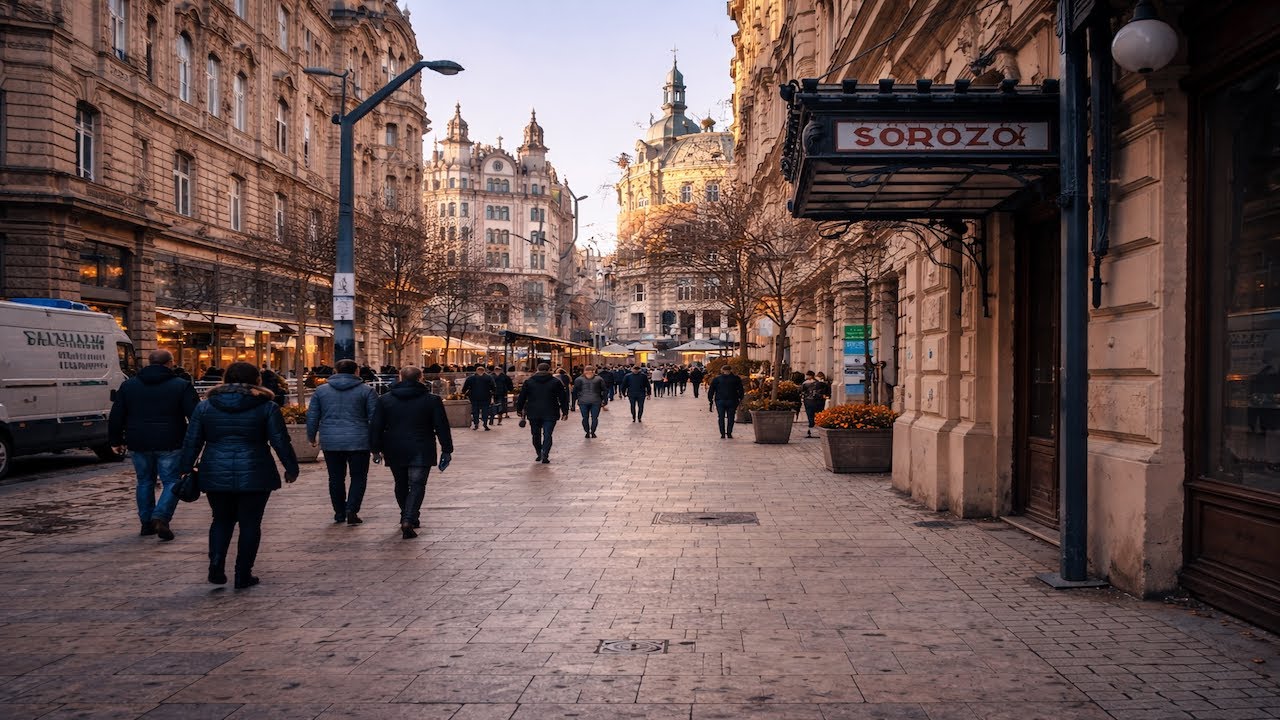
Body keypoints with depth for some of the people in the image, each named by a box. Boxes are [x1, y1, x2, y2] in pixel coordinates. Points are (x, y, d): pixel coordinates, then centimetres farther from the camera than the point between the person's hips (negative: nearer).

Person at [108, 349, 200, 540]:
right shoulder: (182, 386, -4)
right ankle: (161, 517, -14)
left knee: (145, 481, 17)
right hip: (169, 445, -4)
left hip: (139, 444, 4)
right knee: (171, 482, 4)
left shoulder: (128, 385, 8)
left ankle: (146, 522, 20)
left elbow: (116, 416, 9)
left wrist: (115, 440, 17)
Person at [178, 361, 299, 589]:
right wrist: (291, 468, 8)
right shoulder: (267, 407, -2)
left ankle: (216, 566, 4)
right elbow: (281, 442, -2)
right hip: (254, 476, -3)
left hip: (216, 476, 3)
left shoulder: (205, 406, 6)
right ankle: (243, 575, 9)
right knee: (250, 524, 6)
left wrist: (185, 469, 17)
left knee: (221, 521, 18)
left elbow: (192, 442, 8)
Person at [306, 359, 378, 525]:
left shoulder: (321, 390, 6)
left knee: (336, 478, 13)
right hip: (358, 442, -2)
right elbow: (374, 417, -1)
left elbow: (312, 416, 8)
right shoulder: (366, 391, -1)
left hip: (330, 442, 2)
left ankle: (339, 513, 19)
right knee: (358, 477, 8)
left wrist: (311, 437, 20)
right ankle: (352, 509, -7)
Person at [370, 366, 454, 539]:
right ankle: (409, 520, -18)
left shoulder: (385, 400, 3)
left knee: (401, 485, 19)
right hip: (421, 452, -3)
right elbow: (442, 426, -3)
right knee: (417, 486, -2)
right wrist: (446, 450, 3)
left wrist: (376, 449, 11)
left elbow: (376, 427, 4)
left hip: (394, 452, 3)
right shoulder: (432, 400, -3)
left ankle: (407, 517, 30)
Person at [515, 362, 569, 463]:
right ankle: (545, 455, -16)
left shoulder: (528, 382, 6)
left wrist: (519, 409, 17)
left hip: (533, 413, 2)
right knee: (547, 434, -2)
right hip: (550, 413, -2)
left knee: (536, 435, 16)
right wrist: (565, 411, 9)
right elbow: (563, 397, 3)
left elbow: (522, 397, 8)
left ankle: (539, 454, 21)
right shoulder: (556, 382, 2)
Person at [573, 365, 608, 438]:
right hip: (596, 401, 0)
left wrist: (575, 400, 11)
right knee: (594, 417, 9)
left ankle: (587, 432, 12)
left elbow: (575, 391, 3)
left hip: (583, 401, 0)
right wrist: (605, 401, 10)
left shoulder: (579, 379, 5)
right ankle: (592, 432, 7)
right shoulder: (599, 379, 7)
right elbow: (605, 390, 6)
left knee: (585, 418, 11)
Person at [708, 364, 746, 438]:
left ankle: (722, 434, 3)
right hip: (732, 401, 0)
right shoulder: (736, 379, 1)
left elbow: (711, 390, 3)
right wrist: (740, 398, 14)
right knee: (730, 417, 6)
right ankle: (729, 433, 3)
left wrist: (710, 399, 9)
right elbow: (741, 390, 5)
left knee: (721, 417, 7)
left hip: (720, 401, 0)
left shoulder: (717, 379, 2)